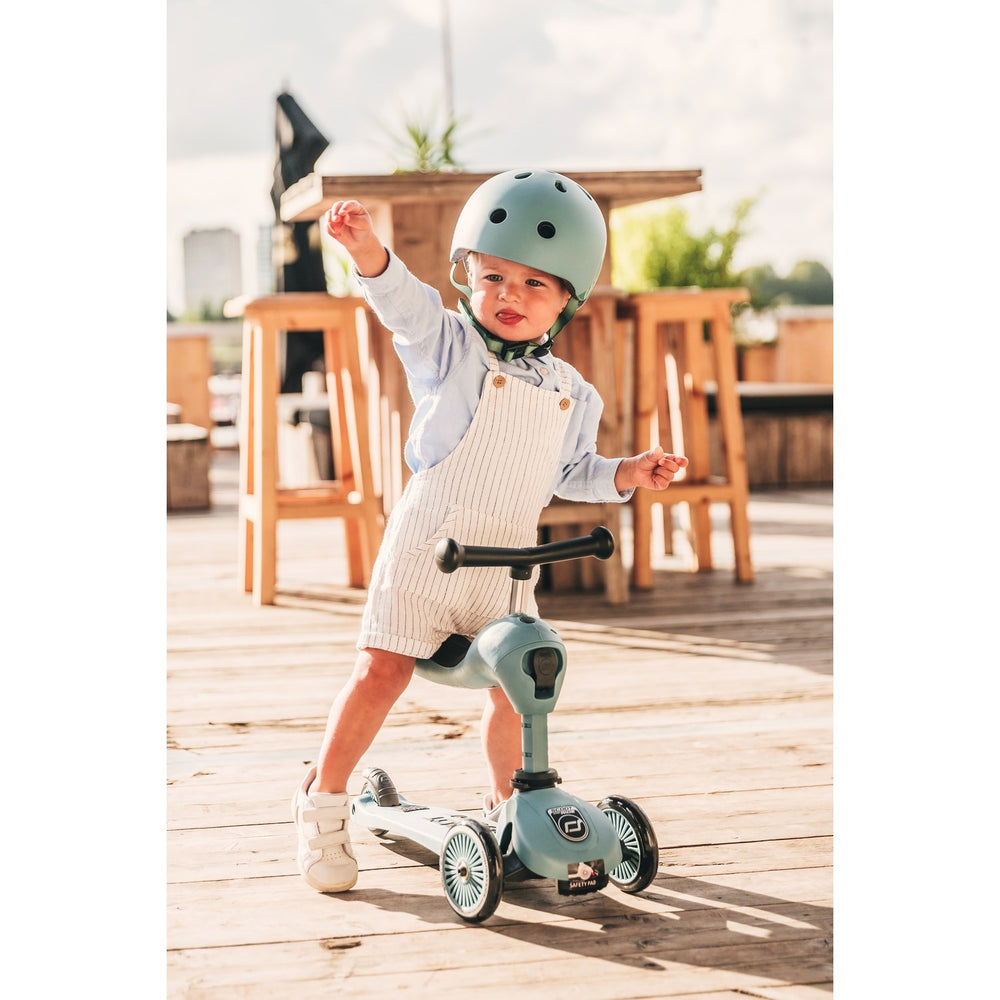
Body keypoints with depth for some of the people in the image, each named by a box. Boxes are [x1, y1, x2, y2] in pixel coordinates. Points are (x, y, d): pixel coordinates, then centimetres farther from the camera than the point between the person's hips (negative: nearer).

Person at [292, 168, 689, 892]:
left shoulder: (571, 392, 10)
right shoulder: (449, 346, -6)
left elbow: (570, 473, 21)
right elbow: (405, 304, -26)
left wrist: (627, 475, 4)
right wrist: (368, 250, -45)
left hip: (509, 561, 5)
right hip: (428, 543, -4)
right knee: (384, 670, -5)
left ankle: (508, 805, 28)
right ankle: (324, 806, 9)